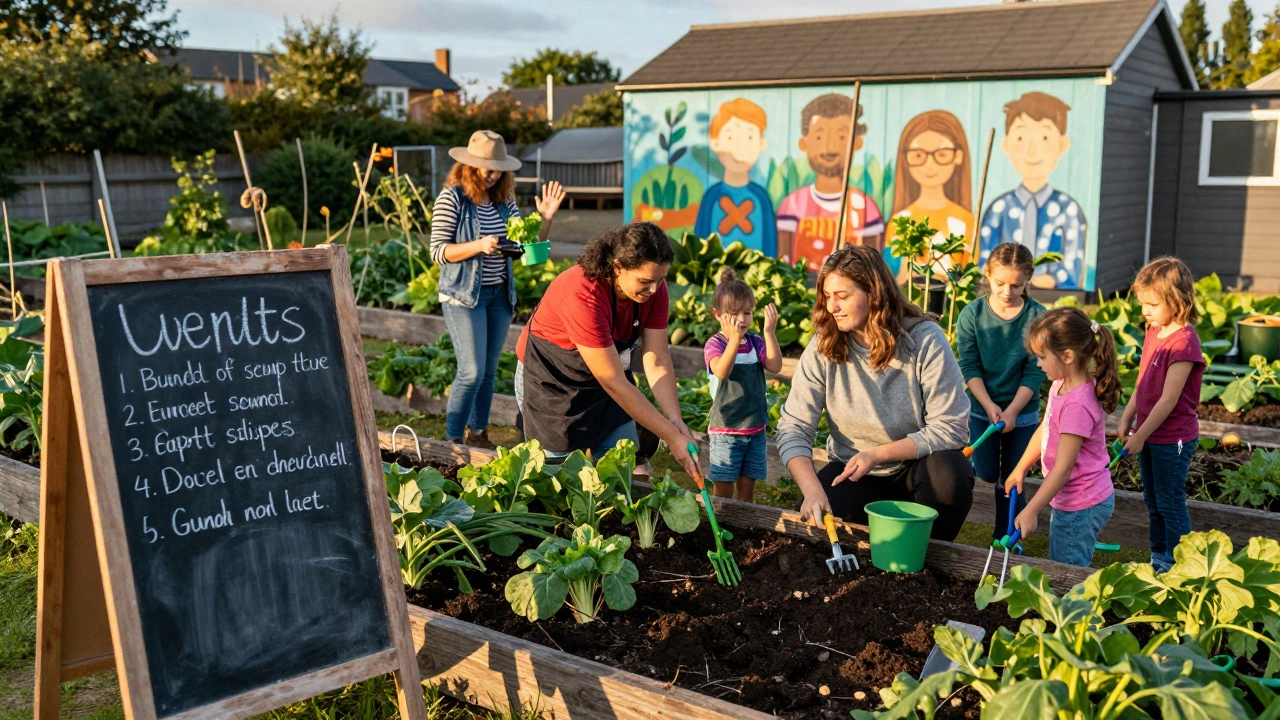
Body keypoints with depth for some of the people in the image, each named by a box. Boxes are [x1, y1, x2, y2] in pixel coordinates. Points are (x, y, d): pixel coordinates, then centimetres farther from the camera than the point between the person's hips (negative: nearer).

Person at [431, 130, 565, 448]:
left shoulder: (505, 200, 6)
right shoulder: (452, 198, -11)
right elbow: (438, 251, -14)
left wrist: (546, 218, -8)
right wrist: (478, 245, -26)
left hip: (499, 294, 6)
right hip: (464, 295, -6)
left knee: (489, 371, 12)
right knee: (472, 372, -9)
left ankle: (478, 434, 27)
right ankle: (452, 442, 4)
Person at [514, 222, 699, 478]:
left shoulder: (653, 287, -17)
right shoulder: (583, 294, -36)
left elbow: (658, 362, -15)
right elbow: (614, 382, -34)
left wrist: (675, 420, -29)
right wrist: (672, 438, -33)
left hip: (603, 381, 6)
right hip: (550, 383, -6)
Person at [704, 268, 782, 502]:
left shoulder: (756, 342, 3)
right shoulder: (714, 344, -9)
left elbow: (775, 366, -12)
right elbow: (722, 372, -27)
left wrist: (770, 332, -21)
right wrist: (734, 339, -39)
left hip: (755, 429, 4)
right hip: (725, 431, -4)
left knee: (747, 488, 13)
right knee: (724, 491, 3)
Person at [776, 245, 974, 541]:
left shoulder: (924, 340, -17)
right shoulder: (823, 347, -11)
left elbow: (950, 427, -17)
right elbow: (794, 428, -14)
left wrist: (878, 454, -25)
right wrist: (812, 489, -31)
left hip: (915, 465, -1)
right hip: (852, 472, 2)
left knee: (950, 476, -34)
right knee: (813, 524, -26)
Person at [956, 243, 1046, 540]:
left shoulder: (1037, 316, -12)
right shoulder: (972, 314, -9)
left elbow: (1035, 372, -12)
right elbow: (969, 366, -10)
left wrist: (1012, 411, -19)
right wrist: (989, 405, -20)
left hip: (1022, 412, -1)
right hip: (981, 407, 1)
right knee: (987, 474, 0)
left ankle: (1005, 538, 21)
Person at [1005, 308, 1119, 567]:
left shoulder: (1077, 405, -28)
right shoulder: (1061, 386, 0)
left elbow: (1063, 467, -26)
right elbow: (1044, 430, 15)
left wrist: (1031, 510, -22)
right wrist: (1021, 468, 20)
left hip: (1081, 506, -10)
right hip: (1068, 501, 10)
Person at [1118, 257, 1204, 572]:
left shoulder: (1184, 341, -22)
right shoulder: (1154, 332, 5)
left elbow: (1168, 398, -22)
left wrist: (1140, 436, -18)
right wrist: (1127, 418, 4)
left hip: (1173, 439, -9)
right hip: (1149, 436, 9)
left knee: (1171, 504, 2)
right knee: (1153, 502, 20)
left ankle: (1178, 566, 14)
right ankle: (1158, 560, 34)